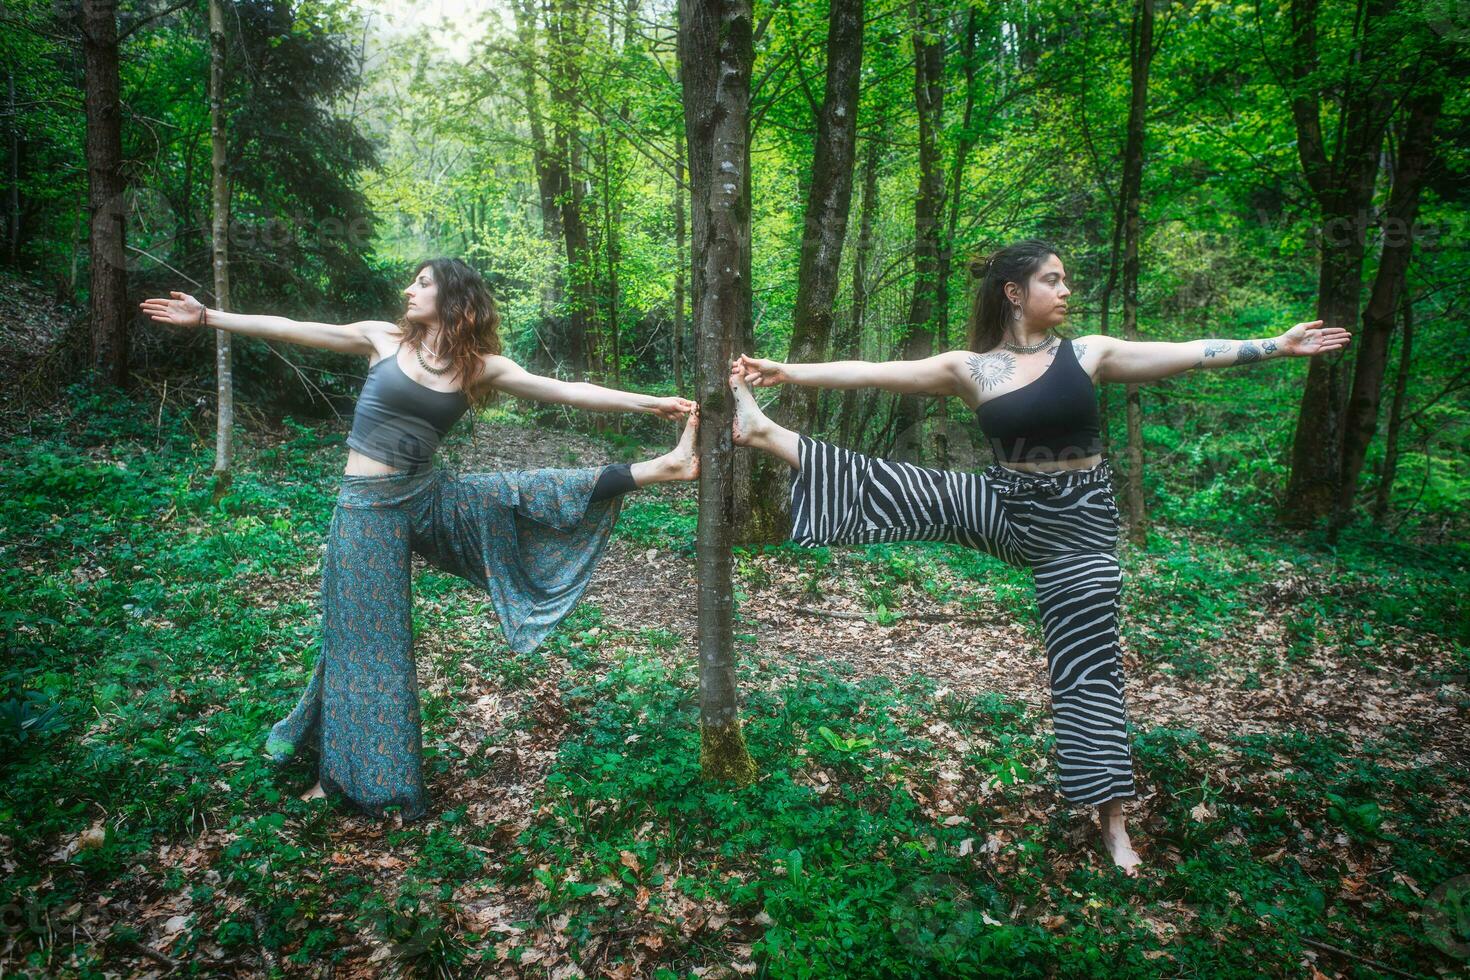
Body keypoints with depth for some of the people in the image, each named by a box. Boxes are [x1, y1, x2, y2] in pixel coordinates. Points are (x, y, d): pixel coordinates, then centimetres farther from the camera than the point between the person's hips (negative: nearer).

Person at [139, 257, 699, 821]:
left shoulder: (480, 366, -2)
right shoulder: (384, 339, -2)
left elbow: (569, 392, -7)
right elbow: (290, 330, 3)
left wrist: (655, 403, -11)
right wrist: (206, 317, 3)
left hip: (431, 498, 1)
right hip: (370, 507, -1)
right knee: (369, 642, 6)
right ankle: (348, 773, 22)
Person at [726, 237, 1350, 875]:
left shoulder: (1087, 353, -3)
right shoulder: (968, 368, -3)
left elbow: (1192, 354, -2)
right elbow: (872, 373, -7)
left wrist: (1279, 346, -6)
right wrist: (785, 372, -10)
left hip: (1077, 524, -1)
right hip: (1003, 509, 1)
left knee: (1088, 667, 2)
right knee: (889, 486, -11)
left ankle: (1112, 819, 13)